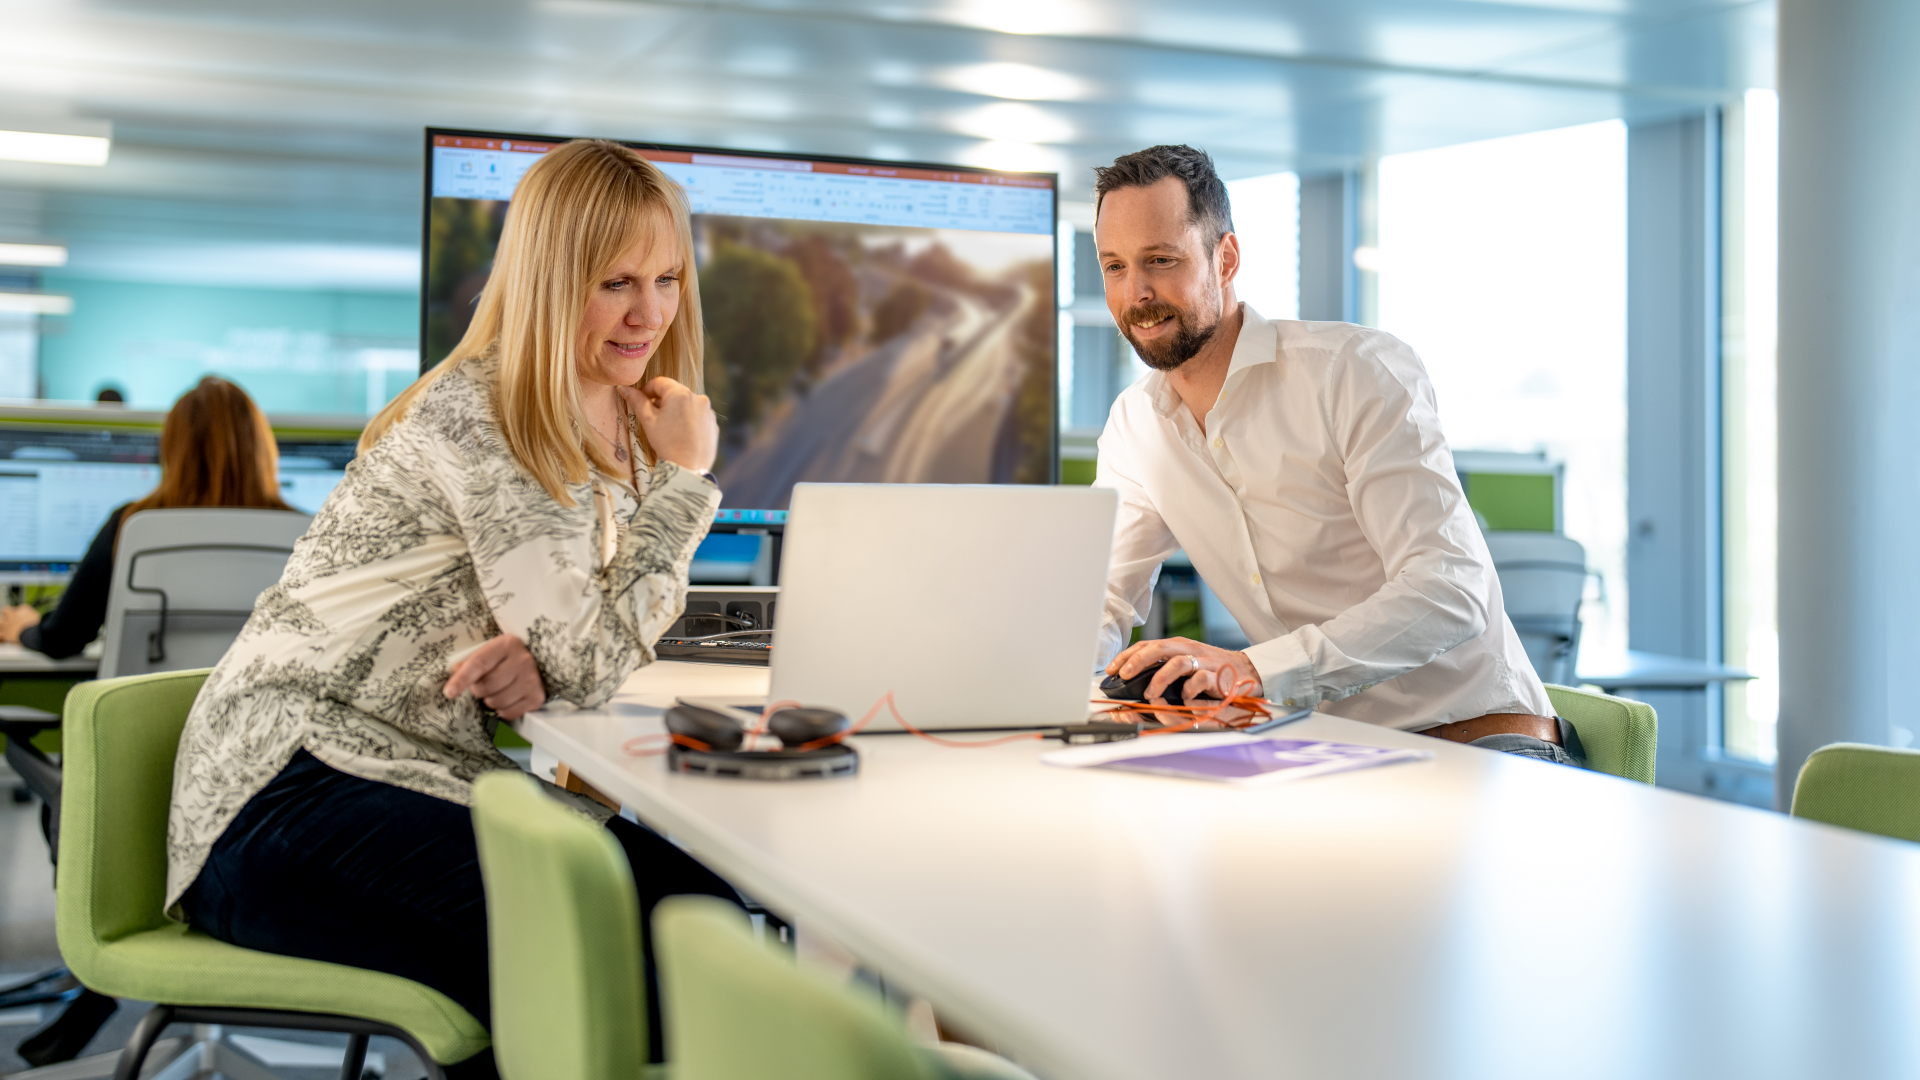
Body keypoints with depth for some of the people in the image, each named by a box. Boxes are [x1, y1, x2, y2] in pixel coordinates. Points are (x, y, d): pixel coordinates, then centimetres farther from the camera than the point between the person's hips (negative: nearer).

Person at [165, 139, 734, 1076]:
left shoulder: (619, 426, 11)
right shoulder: (480, 419, -16)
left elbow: (577, 650, 15)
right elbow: (591, 663, -19)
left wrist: (534, 666, -10)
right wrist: (684, 476, -12)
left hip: (435, 783, 8)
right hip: (295, 790, -8)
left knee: (711, 902, -10)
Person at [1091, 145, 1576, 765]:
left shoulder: (1360, 370, -10)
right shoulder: (1134, 425, 11)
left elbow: (1451, 594, -20)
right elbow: (1101, 600, 15)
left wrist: (1255, 668, -32)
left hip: (1478, 735, -5)